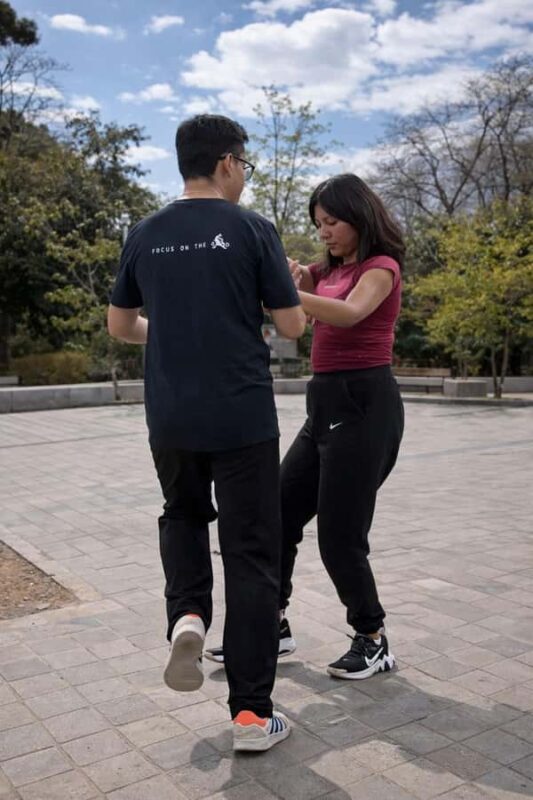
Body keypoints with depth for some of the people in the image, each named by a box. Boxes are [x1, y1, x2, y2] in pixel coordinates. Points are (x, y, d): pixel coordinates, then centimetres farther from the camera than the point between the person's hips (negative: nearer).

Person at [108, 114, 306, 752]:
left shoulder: (145, 235, 7)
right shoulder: (252, 229, -5)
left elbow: (119, 326, 14)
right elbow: (292, 326, -2)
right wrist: (290, 285, 18)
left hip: (170, 419, 4)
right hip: (243, 420, -4)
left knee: (183, 516, 30)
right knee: (251, 556, 5)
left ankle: (187, 615, 5)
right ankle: (252, 713, 10)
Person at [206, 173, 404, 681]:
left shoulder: (381, 266, -5)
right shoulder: (327, 272, 19)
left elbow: (349, 313, -26)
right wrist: (290, 281, -16)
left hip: (364, 404, -8)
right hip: (325, 405, 8)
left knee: (339, 536, -4)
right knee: (278, 517, 9)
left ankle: (373, 642, 17)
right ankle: (272, 628, 23)